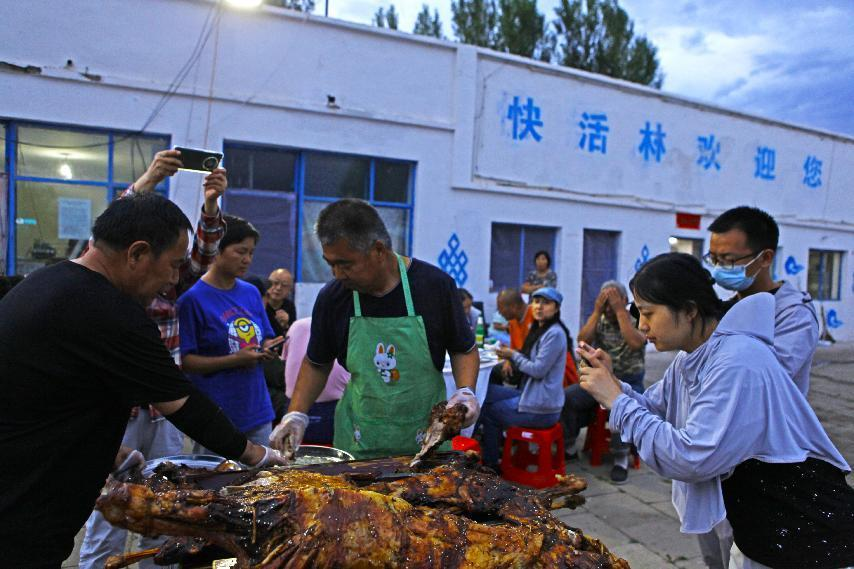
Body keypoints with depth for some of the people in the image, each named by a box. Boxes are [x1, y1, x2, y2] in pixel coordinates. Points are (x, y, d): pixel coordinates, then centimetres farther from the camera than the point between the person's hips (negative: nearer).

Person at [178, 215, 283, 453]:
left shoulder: (251, 293, 9)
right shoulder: (192, 299, -9)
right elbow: (184, 361, -11)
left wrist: (269, 350, -5)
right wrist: (234, 360, -20)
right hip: (215, 415, -6)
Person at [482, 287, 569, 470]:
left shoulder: (555, 334, -18)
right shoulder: (539, 330, 12)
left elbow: (538, 369, -22)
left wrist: (513, 355, -10)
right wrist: (510, 355, -4)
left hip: (540, 409, -9)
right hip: (530, 394, 9)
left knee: (487, 412, 5)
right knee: (485, 393, 9)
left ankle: (491, 464, 26)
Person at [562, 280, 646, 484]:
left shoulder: (637, 322, -3)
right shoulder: (599, 321, 6)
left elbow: (635, 343, -24)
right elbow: (582, 340, -10)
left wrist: (620, 311, -21)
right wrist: (596, 311, -13)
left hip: (629, 382, -3)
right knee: (567, 397, -20)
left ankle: (621, 457, -18)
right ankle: (567, 444, -1)